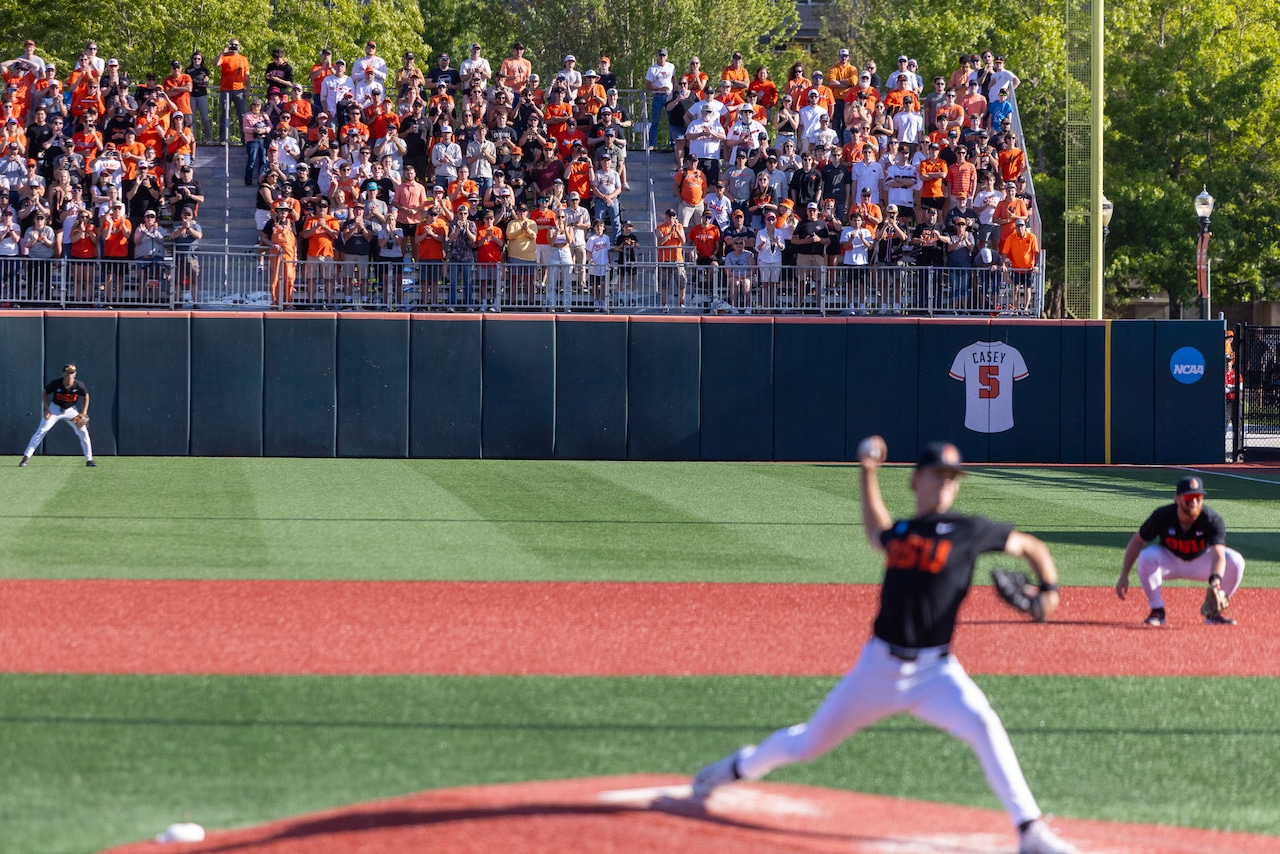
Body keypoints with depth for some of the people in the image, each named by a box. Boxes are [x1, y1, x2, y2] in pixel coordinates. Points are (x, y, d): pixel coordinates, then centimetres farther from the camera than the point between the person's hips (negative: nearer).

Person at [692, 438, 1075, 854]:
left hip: (934, 672, -3)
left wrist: (1048, 589, -15)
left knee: (982, 724, -31)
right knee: (807, 743, 14)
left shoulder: (967, 530, -3)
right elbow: (876, 536, 33)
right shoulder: (899, 532, 7)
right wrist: (868, 473, 26)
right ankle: (743, 766, 45)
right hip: (878, 667, 3)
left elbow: (1032, 547, 4)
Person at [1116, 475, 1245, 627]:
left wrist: (1215, 580, -63)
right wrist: (1124, 576, -19)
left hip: (1201, 562, 0)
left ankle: (1214, 612, -8)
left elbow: (1218, 555, -42)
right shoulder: (1163, 515, -26)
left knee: (1235, 561, -26)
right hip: (1170, 561, 0)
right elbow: (1136, 541, -14)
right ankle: (1157, 611, -15)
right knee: (1147, 556, -33)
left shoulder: (1213, 520, -30)